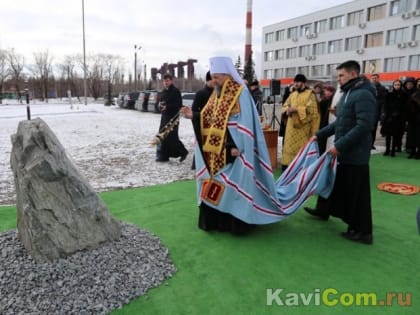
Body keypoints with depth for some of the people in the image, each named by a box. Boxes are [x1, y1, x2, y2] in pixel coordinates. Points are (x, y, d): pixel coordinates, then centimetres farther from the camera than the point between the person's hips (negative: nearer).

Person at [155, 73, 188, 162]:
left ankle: (182, 152, 11)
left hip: (173, 118, -8)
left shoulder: (176, 91, -8)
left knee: (171, 137, -8)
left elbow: (179, 105, -14)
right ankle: (163, 156, 14)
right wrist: (160, 104, -2)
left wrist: (167, 107, -21)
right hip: (164, 116, 8)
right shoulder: (164, 91, 14)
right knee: (162, 136, 6)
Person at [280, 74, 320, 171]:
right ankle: (287, 165, 11)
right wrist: (287, 109, -7)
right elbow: (284, 106, 16)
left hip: (303, 127, -6)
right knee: (289, 146, 6)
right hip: (291, 126, 6)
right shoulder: (293, 94, 15)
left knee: (302, 148, -4)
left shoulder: (310, 94, -4)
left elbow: (311, 109, -14)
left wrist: (296, 109, -20)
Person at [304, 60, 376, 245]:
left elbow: (364, 126, -26)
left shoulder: (363, 95, -17)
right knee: (337, 184, 21)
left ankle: (362, 231, 11)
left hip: (355, 154, -9)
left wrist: (339, 146, -26)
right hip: (344, 152, 9)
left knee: (357, 192, -1)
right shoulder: (348, 94, 14)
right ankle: (325, 211, 37)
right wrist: (319, 135, 15)